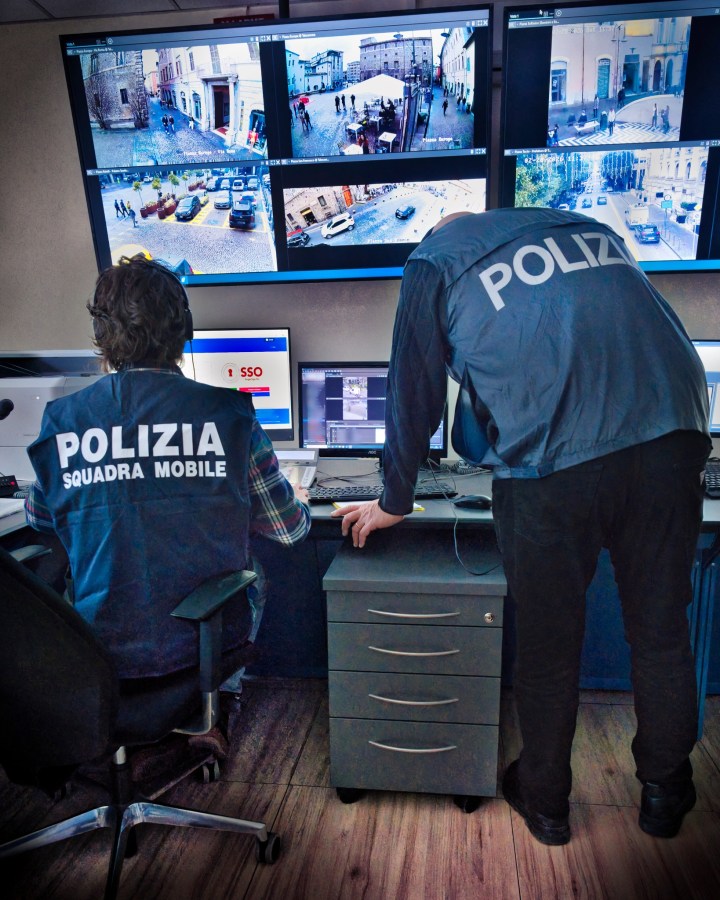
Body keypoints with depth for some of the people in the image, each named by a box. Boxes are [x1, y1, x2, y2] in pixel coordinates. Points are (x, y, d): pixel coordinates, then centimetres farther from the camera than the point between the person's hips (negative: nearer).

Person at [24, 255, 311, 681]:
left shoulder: (60, 421, -8)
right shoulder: (227, 413, -15)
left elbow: (39, 517, 11)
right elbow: (289, 528, -5)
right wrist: (297, 502, 18)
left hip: (101, 652, 3)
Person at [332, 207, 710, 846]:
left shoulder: (434, 260, 13)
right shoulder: (588, 227, 26)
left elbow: (414, 395, 11)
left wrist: (393, 502, 23)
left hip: (553, 458, -4)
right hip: (673, 434, 5)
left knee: (547, 642, 14)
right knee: (662, 629, 20)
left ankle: (545, 802, 37)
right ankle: (666, 793, 41)